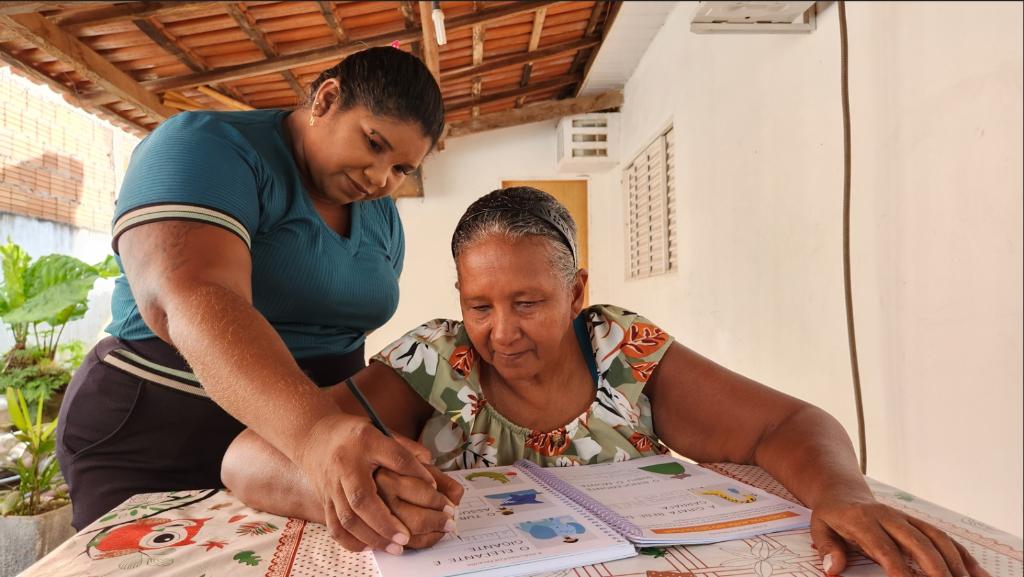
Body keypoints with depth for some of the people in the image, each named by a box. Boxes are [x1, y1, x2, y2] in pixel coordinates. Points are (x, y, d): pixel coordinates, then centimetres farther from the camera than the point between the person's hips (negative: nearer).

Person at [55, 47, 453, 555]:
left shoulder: (381, 216, 3)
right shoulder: (208, 148, -17)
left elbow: (345, 323, 7)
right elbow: (191, 301, -33)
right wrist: (315, 433, -48)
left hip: (298, 446, 6)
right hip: (164, 442, -5)